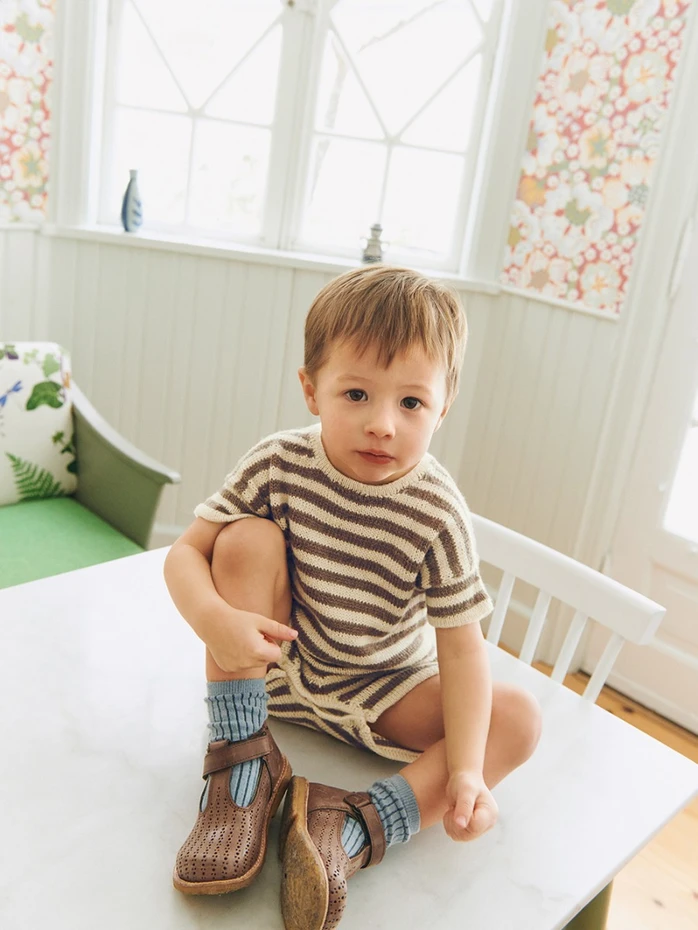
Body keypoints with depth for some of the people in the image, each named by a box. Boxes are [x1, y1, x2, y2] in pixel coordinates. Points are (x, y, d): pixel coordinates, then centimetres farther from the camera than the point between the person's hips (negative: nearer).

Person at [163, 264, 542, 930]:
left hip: (383, 693, 0)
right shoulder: (278, 464, -17)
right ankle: (242, 766, -20)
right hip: (275, 662, 1)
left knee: (519, 718, -17)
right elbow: (185, 553, -14)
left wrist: (466, 771, -28)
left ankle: (354, 825, -26)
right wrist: (215, 620, -36)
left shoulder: (438, 513, -20)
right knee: (247, 538, -24)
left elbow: (461, 647, -17)